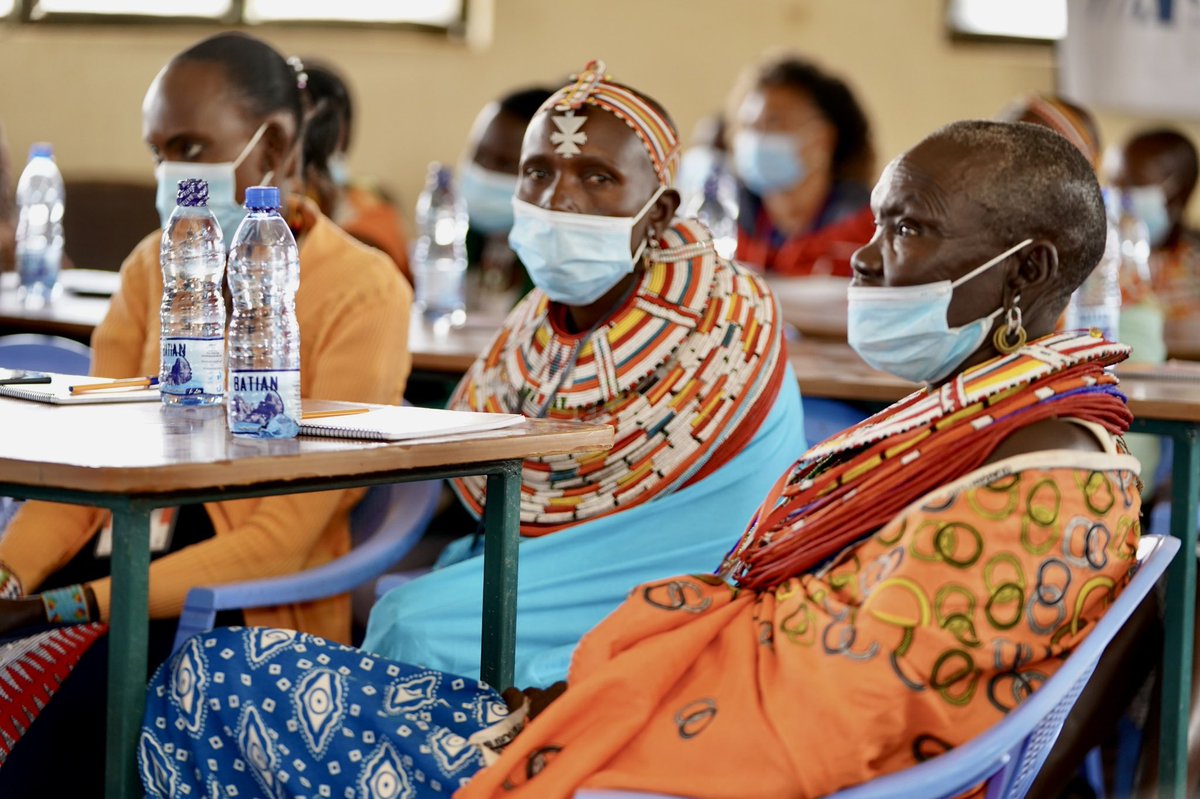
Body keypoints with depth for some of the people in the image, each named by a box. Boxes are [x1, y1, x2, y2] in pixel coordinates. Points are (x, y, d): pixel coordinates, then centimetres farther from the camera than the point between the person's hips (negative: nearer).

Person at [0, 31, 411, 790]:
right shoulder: (153, 264, 12)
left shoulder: (362, 293, -8)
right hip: (128, 560, 5)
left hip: (255, 611, -5)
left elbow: (282, 537, -14)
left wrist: (73, 605, -22)